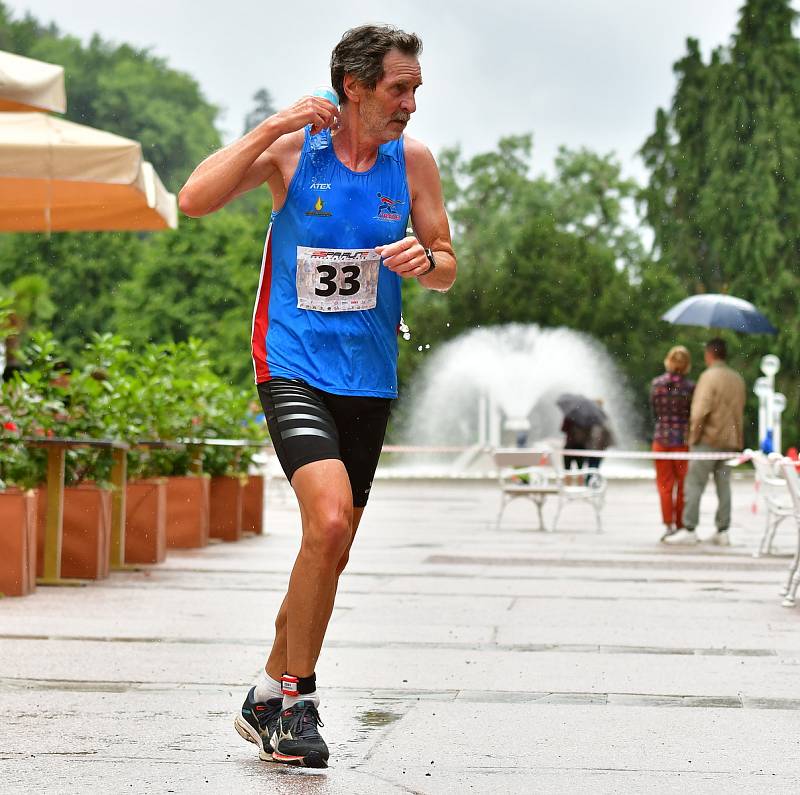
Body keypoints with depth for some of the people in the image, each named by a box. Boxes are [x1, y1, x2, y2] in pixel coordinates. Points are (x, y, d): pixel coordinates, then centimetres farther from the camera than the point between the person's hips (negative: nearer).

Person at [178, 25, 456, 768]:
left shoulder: (412, 161, 3)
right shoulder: (293, 147, -7)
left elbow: (446, 266, 11)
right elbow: (194, 200, -17)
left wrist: (424, 261, -12)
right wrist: (270, 127, -21)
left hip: (369, 378, 5)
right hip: (293, 367, -5)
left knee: (331, 552, 10)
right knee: (328, 521, -24)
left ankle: (269, 698, 28)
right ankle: (298, 699, -9)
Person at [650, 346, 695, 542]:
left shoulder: (656, 384, -4)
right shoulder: (690, 387, -11)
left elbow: (654, 411, 6)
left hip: (661, 438, 2)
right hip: (683, 439, -2)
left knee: (664, 484, 9)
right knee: (683, 485, 10)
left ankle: (668, 525, 2)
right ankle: (680, 525, 14)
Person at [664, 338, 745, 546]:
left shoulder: (709, 376, -12)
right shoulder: (738, 379, 11)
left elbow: (701, 410, -18)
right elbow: (740, 411, 15)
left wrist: (694, 436, -10)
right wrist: (738, 439, 18)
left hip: (708, 439, -7)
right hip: (730, 441, 7)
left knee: (694, 484, -4)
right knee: (724, 486, 8)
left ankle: (689, 530, -7)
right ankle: (723, 531, 8)